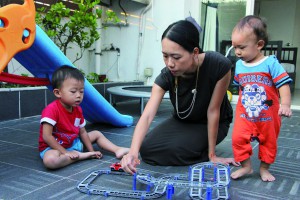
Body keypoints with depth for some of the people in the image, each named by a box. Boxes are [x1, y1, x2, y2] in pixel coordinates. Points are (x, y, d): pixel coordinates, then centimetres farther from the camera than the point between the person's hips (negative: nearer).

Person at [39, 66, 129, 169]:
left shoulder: (78, 110, 0)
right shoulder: (52, 110, -25)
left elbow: (82, 132, 6)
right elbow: (47, 136, -26)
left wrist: (92, 151, 0)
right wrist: (65, 152, -25)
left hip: (73, 143, 8)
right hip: (54, 147, -8)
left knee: (97, 134, 14)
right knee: (50, 160, -41)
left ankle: (117, 150, -1)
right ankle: (81, 155, -24)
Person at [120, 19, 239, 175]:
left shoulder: (219, 65, -33)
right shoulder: (166, 76, -25)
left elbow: (213, 111, -25)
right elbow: (147, 116, -33)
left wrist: (212, 155, -16)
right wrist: (133, 152, -50)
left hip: (213, 124, -4)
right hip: (182, 121, 4)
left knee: (173, 149, -27)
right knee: (147, 149, -12)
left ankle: (204, 151, 3)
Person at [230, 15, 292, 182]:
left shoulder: (271, 63, -14)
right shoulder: (239, 65, 0)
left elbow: (283, 84, -18)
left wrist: (285, 104, -30)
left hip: (268, 115, -2)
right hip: (245, 114, 3)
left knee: (269, 142, 13)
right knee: (238, 137, -12)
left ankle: (264, 168, 35)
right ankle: (245, 166, 8)